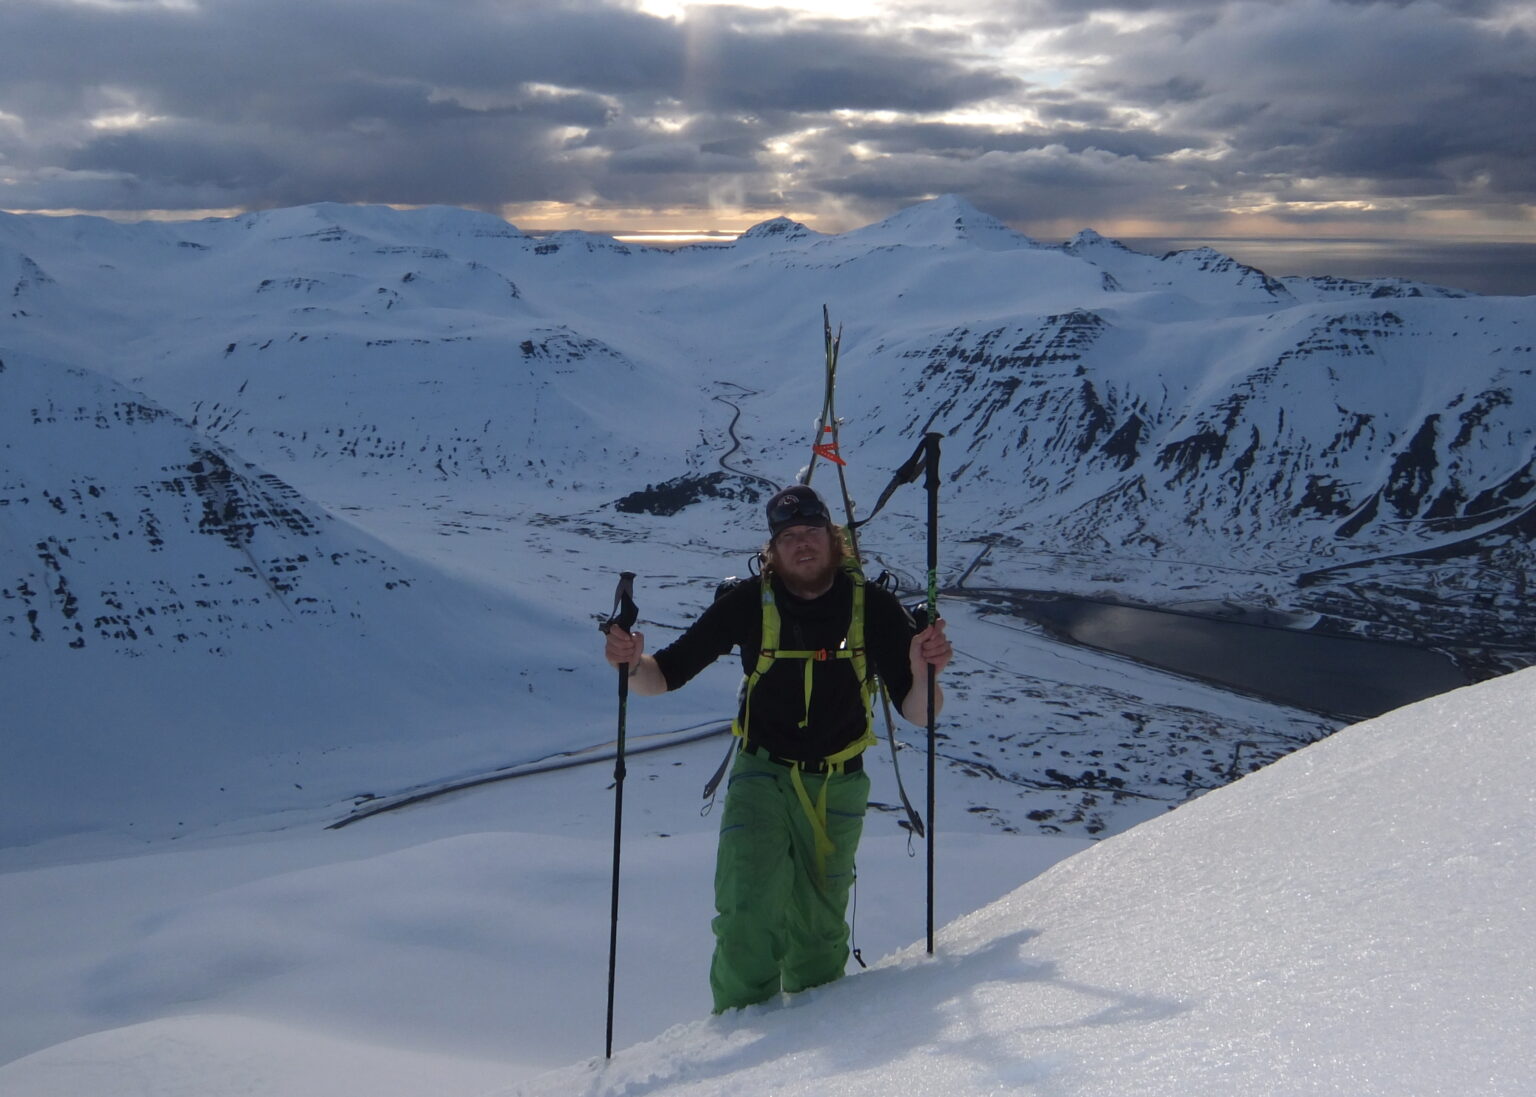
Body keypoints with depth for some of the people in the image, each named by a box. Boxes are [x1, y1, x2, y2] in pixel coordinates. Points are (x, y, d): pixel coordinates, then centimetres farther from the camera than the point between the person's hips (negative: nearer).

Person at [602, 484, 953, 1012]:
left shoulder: (873, 607, -8)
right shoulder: (749, 603, -10)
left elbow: (917, 713, -8)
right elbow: (665, 675, -8)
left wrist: (924, 673, -30)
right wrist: (634, 663, -30)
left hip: (838, 785, 1)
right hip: (763, 775, -1)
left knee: (818, 926, 10)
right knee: (748, 912, -18)